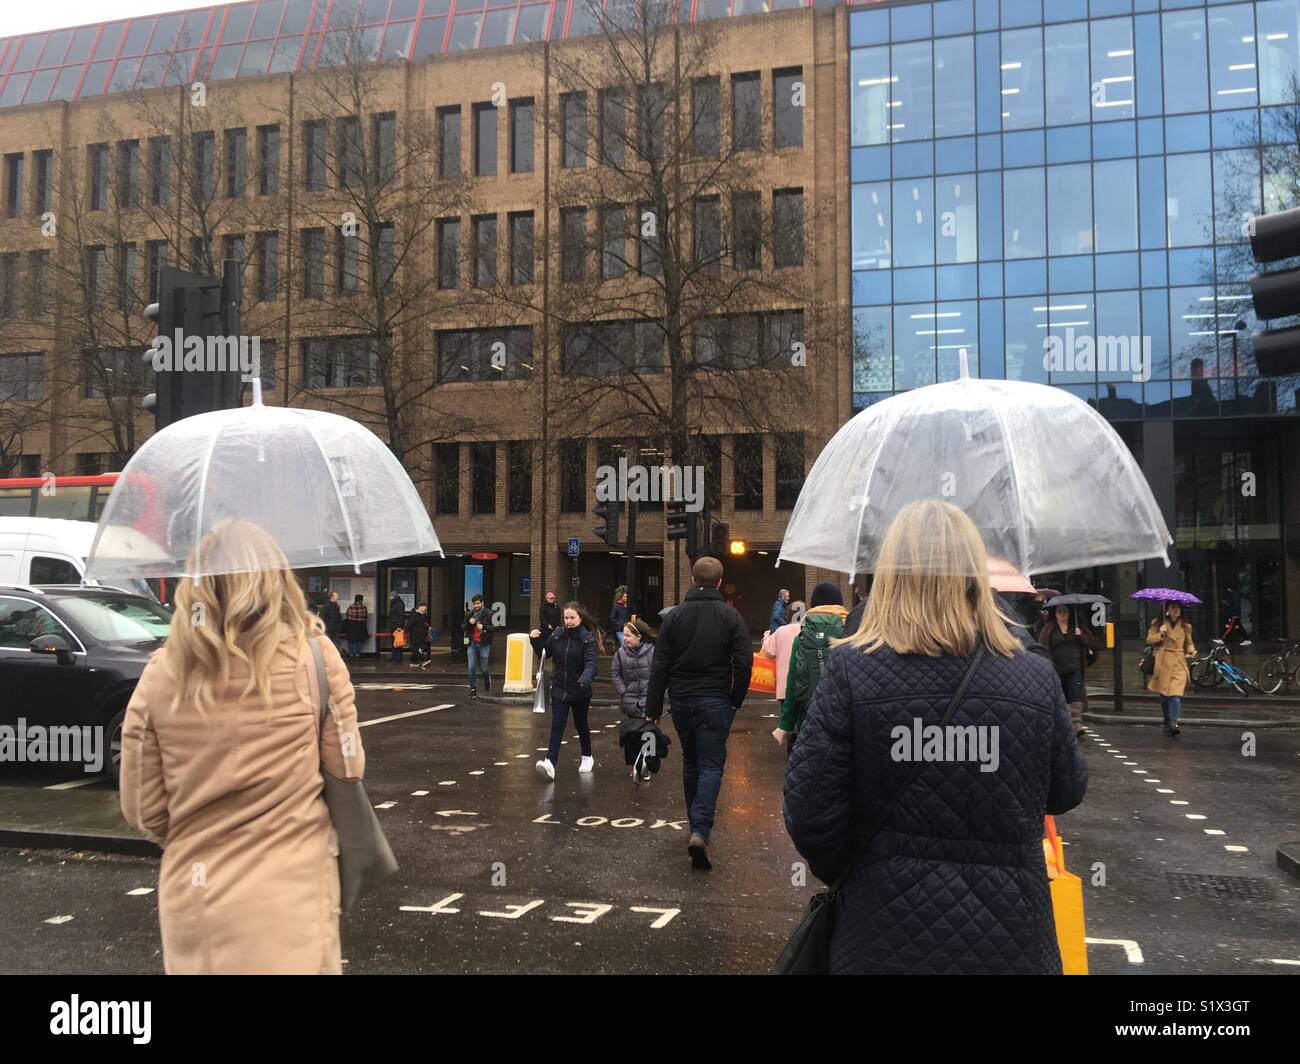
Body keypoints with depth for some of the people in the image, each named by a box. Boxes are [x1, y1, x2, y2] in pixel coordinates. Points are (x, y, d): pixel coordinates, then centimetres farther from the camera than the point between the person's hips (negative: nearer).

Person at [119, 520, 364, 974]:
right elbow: (347, 770, -2)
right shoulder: (312, 656, -10)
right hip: (288, 901, -2)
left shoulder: (160, 675, -6)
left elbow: (143, 812, 1)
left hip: (192, 899, 2)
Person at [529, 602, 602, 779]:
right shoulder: (557, 634, 0)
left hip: (580, 691, -2)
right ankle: (550, 763, -18)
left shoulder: (587, 638, -13)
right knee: (557, 725, -8)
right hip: (559, 689, 2)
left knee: (581, 724, 15)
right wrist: (536, 640, -6)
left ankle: (587, 757, 36)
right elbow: (545, 653, 12)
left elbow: (591, 663, -24)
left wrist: (585, 678, -44)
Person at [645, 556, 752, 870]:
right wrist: (735, 701, 4)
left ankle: (696, 826, 26)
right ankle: (700, 832, -18)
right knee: (711, 765, -2)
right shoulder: (730, 616, -4)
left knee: (690, 762, 18)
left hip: (681, 701, 3)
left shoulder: (675, 615, 2)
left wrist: (653, 708, 3)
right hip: (715, 701, -3)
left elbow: (660, 665, 0)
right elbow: (744, 663, -8)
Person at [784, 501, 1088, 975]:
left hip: (888, 939, -1)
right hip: (1010, 940, 2)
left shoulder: (849, 670, -13)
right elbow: (1068, 791, 7)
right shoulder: (1037, 677, -7)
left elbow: (810, 814, -12)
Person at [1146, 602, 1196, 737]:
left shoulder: (1185, 626, 12)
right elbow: (1149, 640, 6)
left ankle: (1173, 723, -21)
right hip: (1162, 663, 0)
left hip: (1178, 663, 0)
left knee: (1176, 694, -16)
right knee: (1164, 695, 6)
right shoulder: (1158, 623, 7)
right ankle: (1167, 722, 23)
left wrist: (1191, 650, 0)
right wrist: (1160, 635, -12)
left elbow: (1189, 643, 21)